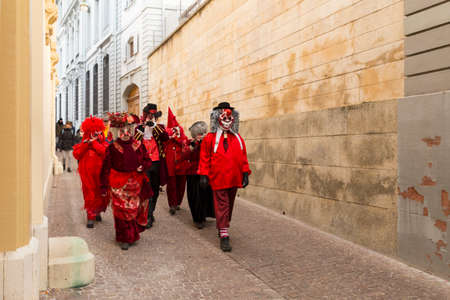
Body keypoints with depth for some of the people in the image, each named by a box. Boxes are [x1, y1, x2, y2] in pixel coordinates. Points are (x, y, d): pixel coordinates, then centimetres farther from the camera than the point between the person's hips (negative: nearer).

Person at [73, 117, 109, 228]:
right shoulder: (83, 144, 7)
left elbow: (106, 152, -16)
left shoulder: (103, 144, 5)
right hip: (88, 176, -1)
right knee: (90, 195, -2)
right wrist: (85, 144, -14)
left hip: (101, 175, 1)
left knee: (102, 195, 8)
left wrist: (94, 143, -13)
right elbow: (76, 154, -8)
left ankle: (97, 212, 33)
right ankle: (91, 217, 7)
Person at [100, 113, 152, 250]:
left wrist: (143, 166, -11)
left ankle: (133, 235, 30)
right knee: (122, 212, 1)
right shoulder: (112, 148, -4)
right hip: (119, 185, -2)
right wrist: (104, 186, -2)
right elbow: (106, 168, -2)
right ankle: (124, 239, 12)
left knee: (136, 210, 9)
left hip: (136, 183, 3)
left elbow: (147, 160, 12)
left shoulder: (138, 146, 3)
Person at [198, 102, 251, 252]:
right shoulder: (210, 138, -1)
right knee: (221, 205, -5)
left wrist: (245, 174, 9)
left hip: (234, 178, 5)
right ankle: (224, 235, -2)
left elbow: (243, 157, 14)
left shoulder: (238, 138, 12)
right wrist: (204, 175, -6)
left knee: (229, 205, 15)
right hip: (218, 178, -5)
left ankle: (224, 227, 33)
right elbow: (204, 158, -1)